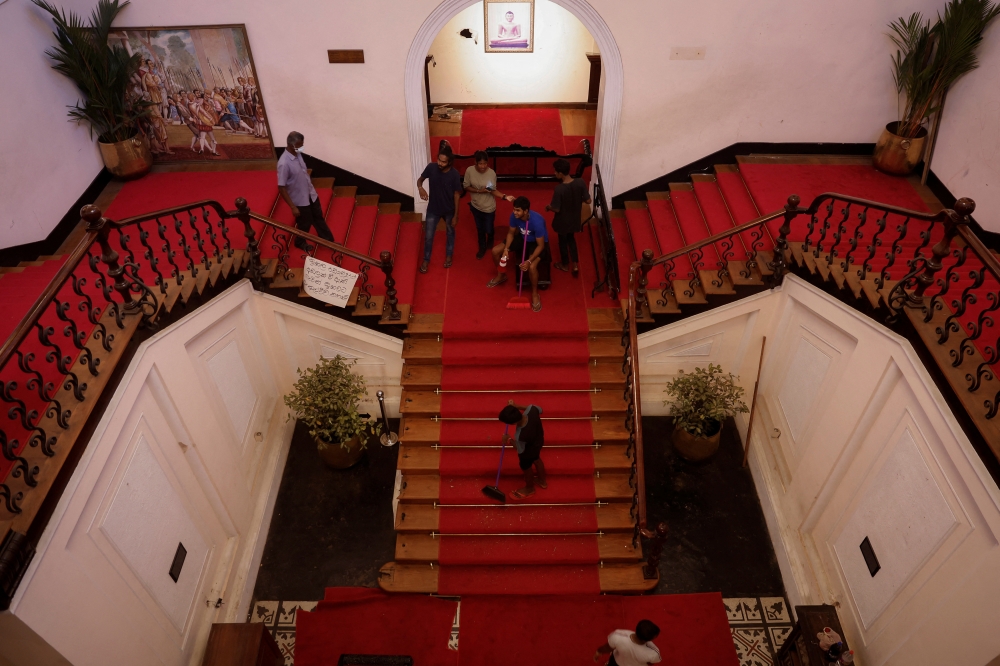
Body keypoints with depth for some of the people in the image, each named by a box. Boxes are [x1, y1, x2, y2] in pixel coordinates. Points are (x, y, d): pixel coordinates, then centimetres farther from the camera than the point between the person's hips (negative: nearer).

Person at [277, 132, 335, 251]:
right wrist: (293, 207, -22)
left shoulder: (298, 154, -5)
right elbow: (281, 188, -25)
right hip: (300, 201, -7)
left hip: (311, 195, 7)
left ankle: (328, 241, 42)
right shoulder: (284, 163, -30)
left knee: (319, 219, 23)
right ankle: (300, 243, 44)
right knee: (304, 225, 16)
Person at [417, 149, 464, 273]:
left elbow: (456, 195, -14)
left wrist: (456, 215, -10)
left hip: (449, 210, -1)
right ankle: (426, 260, 35)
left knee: (450, 233, 23)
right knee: (428, 236, 11)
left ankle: (449, 256, 48)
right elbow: (420, 179, -2)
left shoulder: (454, 174, -23)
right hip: (433, 209, 1)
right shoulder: (431, 167, -18)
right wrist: (420, 187, -26)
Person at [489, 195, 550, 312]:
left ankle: (535, 294, -6)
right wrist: (506, 248, -20)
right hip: (523, 238, 6)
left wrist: (529, 261, -38)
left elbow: (540, 245, -29)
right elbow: (511, 233, -3)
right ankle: (501, 276, 26)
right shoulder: (514, 216, -21)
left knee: (531, 267, -33)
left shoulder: (537, 221, -37)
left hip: (537, 243, -6)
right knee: (495, 251, -2)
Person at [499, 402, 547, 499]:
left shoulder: (520, 436, -46)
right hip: (538, 441, 6)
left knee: (526, 469, 26)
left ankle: (529, 489, 57)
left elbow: (520, 450, -24)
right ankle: (542, 481, 62)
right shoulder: (532, 409, -35)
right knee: (537, 459, 35)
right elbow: (540, 410, -8)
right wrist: (517, 406, -11)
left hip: (528, 452, -6)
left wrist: (509, 440, -7)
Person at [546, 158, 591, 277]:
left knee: (563, 241, 21)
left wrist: (548, 207, -1)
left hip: (563, 220, -4)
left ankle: (565, 265, 42)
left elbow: (556, 209, -23)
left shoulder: (559, 189, -31)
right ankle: (575, 265, 29)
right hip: (575, 218, 5)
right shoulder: (580, 182, -18)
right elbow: (588, 201, -10)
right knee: (571, 239, 29)